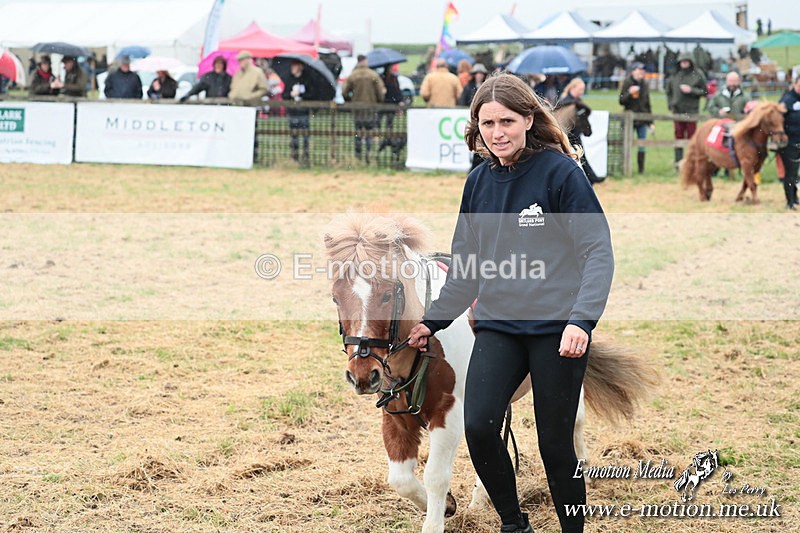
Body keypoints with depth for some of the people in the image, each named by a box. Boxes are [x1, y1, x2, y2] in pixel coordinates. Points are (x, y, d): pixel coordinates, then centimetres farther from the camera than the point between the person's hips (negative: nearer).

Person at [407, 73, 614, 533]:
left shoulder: (560, 171, -8)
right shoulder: (479, 181, 9)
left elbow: (599, 252, -11)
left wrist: (581, 320, -22)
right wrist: (433, 321, 19)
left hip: (557, 329, -4)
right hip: (497, 326, 4)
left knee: (556, 444, 0)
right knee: (478, 427, -14)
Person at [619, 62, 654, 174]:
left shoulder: (644, 85, 12)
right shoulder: (627, 83, -2)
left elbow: (647, 104, 17)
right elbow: (621, 101, -4)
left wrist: (651, 122, 14)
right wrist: (630, 93, -22)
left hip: (642, 119, 4)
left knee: (642, 146, 3)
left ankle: (641, 169, 9)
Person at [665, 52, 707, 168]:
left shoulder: (698, 75, -2)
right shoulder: (674, 76, 7)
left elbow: (704, 92, -1)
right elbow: (668, 92, 16)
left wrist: (691, 90, -14)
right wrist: (670, 104, 4)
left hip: (691, 111, -3)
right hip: (677, 110, 3)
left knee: (691, 136, 0)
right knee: (679, 136, 7)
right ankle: (678, 161, 10)